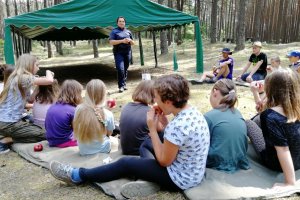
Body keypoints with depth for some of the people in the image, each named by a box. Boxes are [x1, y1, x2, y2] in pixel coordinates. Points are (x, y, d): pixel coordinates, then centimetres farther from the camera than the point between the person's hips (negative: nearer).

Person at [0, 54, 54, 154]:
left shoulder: (15, 78, 15)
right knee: (44, 135, -2)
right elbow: (50, 80, -25)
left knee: (35, 127, 25)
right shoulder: (24, 78, -15)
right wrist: (48, 72, -3)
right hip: (9, 123, -10)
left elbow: (28, 100, 14)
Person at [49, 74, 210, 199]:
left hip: (180, 178, -8)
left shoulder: (178, 125, -31)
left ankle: (78, 175, 18)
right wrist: (164, 122, -4)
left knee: (125, 163, 1)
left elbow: (164, 161, -19)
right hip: (193, 173, 8)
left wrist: (152, 129, -15)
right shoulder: (192, 112, -2)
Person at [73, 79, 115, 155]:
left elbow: (76, 130, 0)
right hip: (102, 150, -3)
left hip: (83, 151, 3)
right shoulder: (107, 114, -25)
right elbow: (109, 133, -6)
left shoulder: (78, 109, -17)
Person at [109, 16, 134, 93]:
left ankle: (124, 84, 19)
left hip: (127, 52, 4)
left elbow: (133, 43, 20)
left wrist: (130, 40, -4)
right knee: (120, 69, -16)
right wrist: (122, 41, -16)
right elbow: (111, 42, -7)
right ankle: (121, 86, -9)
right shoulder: (114, 31, 4)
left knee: (125, 69, 8)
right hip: (118, 53, -4)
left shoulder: (128, 31, 16)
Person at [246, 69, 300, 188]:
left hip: (276, 164, -6)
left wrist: (290, 182, -27)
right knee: (258, 119, 16)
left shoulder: (270, 116, -29)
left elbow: (283, 149, -31)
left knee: (248, 124, 8)